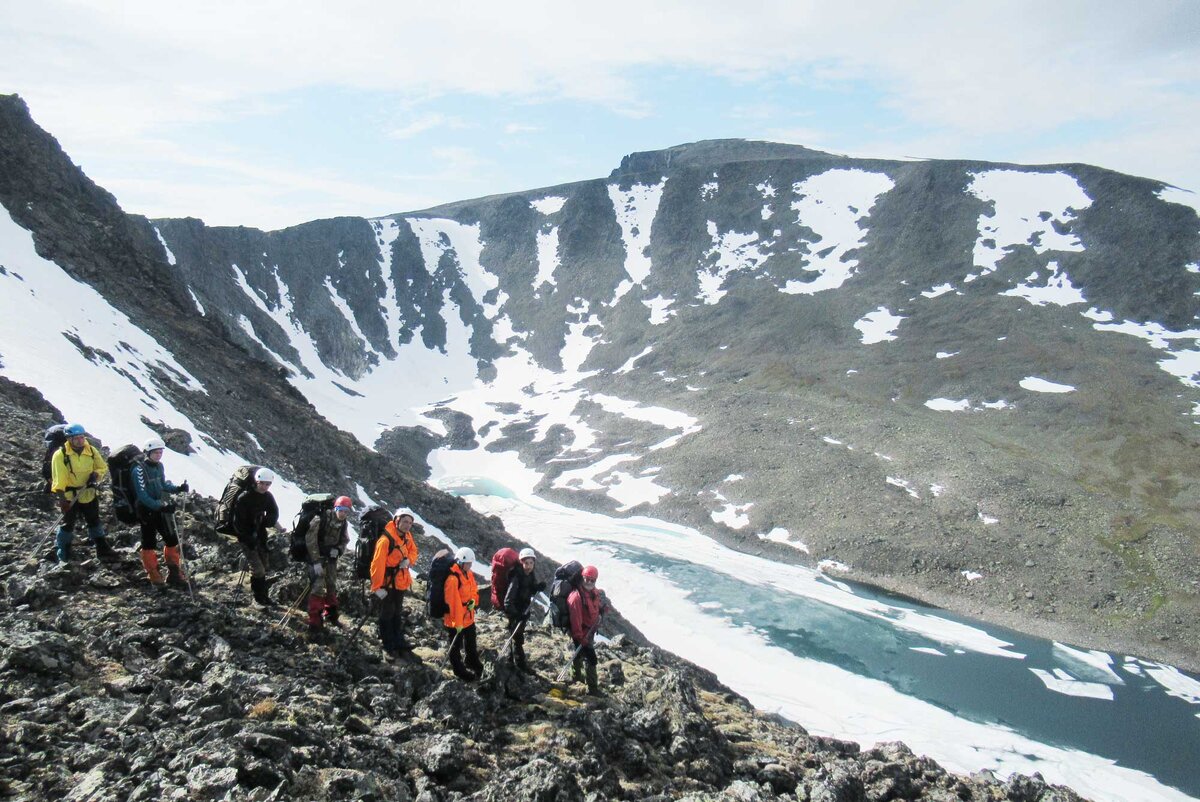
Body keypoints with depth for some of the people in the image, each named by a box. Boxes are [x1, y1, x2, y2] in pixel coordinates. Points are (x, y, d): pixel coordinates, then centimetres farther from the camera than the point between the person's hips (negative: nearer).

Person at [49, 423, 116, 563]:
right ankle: (62, 556, 15)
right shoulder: (60, 454, -16)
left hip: (89, 494, 4)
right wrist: (60, 495, -24)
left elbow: (103, 467, 9)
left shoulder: (92, 450, -3)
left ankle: (103, 550, 26)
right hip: (70, 497, -4)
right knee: (67, 524, 4)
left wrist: (96, 475, -10)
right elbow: (59, 477, -19)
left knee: (95, 522, 16)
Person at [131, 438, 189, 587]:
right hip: (147, 511, -6)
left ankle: (174, 573, 21)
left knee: (172, 539, 8)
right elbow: (142, 495, -22)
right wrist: (160, 506, -30)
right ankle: (154, 577, 17)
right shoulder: (139, 470, -18)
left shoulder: (159, 466, 3)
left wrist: (178, 489, 0)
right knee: (149, 543, 6)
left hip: (161, 509, 6)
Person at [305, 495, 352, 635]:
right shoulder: (319, 520, -22)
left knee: (332, 587, 17)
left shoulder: (343, 524, -2)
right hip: (317, 557, -6)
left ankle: (330, 614, 38)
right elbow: (310, 540, -21)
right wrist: (316, 561, -22)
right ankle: (314, 623, -10)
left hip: (331, 558, 7)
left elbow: (345, 540, 12)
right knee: (318, 588, -15)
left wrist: (338, 550, -10)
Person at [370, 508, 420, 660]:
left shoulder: (407, 536, -1)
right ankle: (388, 646, 20)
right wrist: (377, 587, -23)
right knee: (387, 615, 7)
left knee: (398, 614, 20)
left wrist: (409, 560, -10)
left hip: (401, 583, 8)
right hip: (387, 584, -8)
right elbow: (377, 564, -25)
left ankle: (399, 644, 33)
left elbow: (413, 551, 13)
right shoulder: (385, 540, -26)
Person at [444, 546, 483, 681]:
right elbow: (453, 602, -28)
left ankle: (474, 664, 48)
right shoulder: (453, 579, -28)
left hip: (469, 617, 8)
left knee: (471, 644, 27)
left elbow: (474, 590, 12)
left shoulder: (469, 574, 0)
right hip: (455, 621, -8)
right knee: (456, 647, 13)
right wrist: (457, 622, -25)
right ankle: (460, 671, 29)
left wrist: (473, 601, -10)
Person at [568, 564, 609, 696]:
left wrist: (603, 608, -3)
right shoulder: (577, 596, -30)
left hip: (590, 630, 9)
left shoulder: (594, 592, -1)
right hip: (581, 632, -9)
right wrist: (580, 637, -29)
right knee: (591, 659, -8)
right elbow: (575, 619, -30)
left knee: (580, 653, 28)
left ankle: (576, 676, 50)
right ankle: (593, 689, 1)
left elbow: (597, 605, 19)